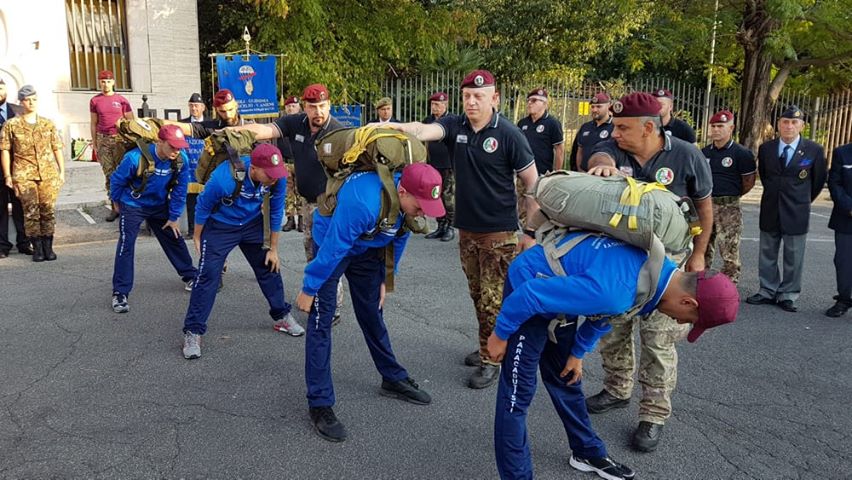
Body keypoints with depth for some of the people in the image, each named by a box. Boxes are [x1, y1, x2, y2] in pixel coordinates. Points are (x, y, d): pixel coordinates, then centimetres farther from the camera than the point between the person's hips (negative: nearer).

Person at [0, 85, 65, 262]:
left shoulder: (48, 124, 11)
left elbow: (57, 148, 13)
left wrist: (62, 171, 8)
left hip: (49, 174, 2)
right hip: (24, 175, -2)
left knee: (48, 211, 2)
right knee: (31, 211, -3)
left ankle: (48, 247, 11)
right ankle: (37, 248, 6)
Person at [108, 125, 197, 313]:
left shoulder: (181, 159, -21)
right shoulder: (136, 158, -31)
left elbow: (179, 190, -8)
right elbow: (117, 179, -12)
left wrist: (174, 217, -3)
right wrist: (117, 201, 5)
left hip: (160, 205, 4)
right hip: (133, 205, -4)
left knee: (174, 238, 11)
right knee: (126, 245, -9)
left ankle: (190, 276, 30)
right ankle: (120, 293, -3)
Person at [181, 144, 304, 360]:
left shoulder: (277, 178, -25)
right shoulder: (224, 178, -36)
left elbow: (275, 212, -7)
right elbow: (203, 207, -16)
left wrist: (273, 249, 1)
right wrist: (197, 239, -3)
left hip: (252, 224, 4)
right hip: (220, 226, -4)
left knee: (270, 267, 8)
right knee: (208, 275, -9)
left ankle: (282, 316, 27)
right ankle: (193, 331, 2)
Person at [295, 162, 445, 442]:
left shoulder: (410, 201, -18)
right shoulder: (362, 203, -41)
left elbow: (398, 240, 1)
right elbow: (332, 249, -31)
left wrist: (384, 280, 9)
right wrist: (309, 290, -20)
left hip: (367, 249, 6)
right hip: (332, 243, -6)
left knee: (373, 314, 15)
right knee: (321, 322, -8)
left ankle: (393, 379, 30)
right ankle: (319, 404, -2)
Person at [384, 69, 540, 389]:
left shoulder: (508, 134, -11)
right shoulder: (455, 126, 0)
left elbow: (532, 184, -7)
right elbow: (423, 131, -19)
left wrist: (532, 231, -9)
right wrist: (392, 127, -39)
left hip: (499, 233, -5)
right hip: (466, 229, 5)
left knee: (493, 299, 1)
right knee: (478, 296, 17)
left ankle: (491, 360, 15)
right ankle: (489, 347, 34)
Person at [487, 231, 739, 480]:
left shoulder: (663, 269, -8)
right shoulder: (613, 291, -38)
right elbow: (531, 294, -30)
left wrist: (578, 353, 15)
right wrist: (501, 334, -15)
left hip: (554, 287, 8)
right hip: (526, 287, -8)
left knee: (566, 382, 19)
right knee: (517, 394, -4)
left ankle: (588, 453, 37)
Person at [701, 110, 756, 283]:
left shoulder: (741, 153, -5)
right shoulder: (704, 152, 10)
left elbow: (749, 181, 0)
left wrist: (732, 195, 7)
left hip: (729, 209, -5)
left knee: (730, 252, -3)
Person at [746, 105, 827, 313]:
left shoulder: (814, 150, -7)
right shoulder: (766, 148, 1)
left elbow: (819, 180, 5)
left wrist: (803, 201, 11)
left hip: (796, 212, -3)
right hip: (770, 210, 3)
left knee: (793, 257, 5)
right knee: (767, 254, 10)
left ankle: (788, 296, 15)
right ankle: (768, 292, 21)